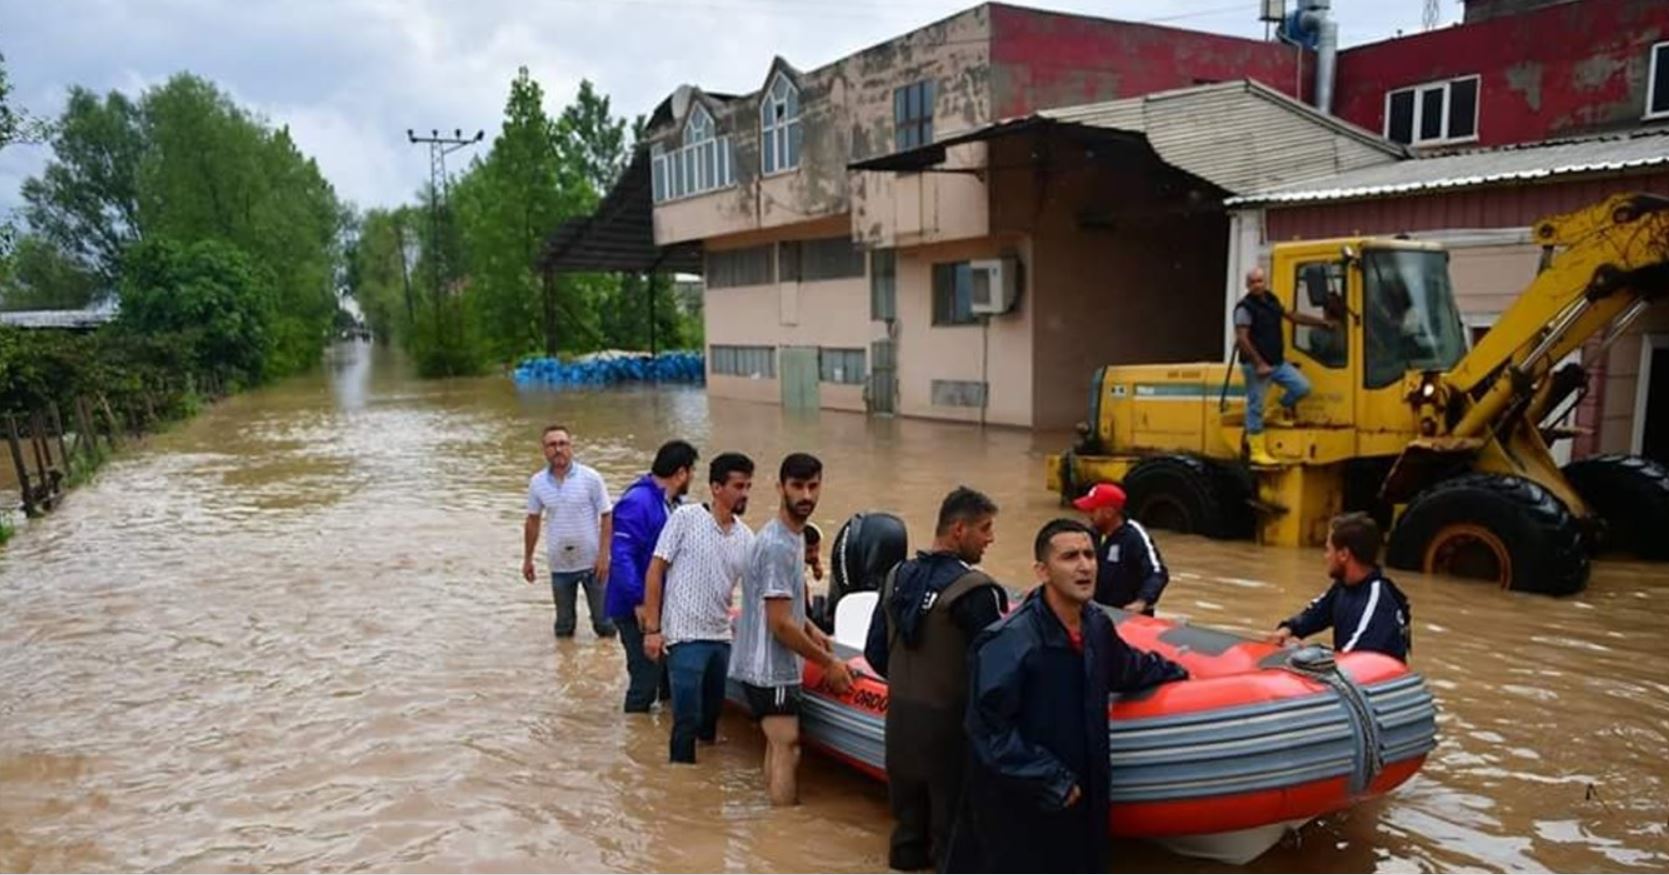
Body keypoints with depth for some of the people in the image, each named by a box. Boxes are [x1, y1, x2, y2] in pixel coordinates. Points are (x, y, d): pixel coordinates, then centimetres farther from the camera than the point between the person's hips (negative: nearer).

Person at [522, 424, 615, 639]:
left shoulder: (591, 478, -10)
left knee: (604, 621, 9)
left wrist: (604, 555, -14)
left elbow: (607, 516, -8)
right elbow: (533, 521, 10)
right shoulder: (537, 483, -1)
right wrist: (527, 559, 13)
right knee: (564, 626, 16)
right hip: (560, 565, 3)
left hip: (592, 562, -2)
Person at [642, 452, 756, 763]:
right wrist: (652, 629, -9)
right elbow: (655, 572, -6)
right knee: (687, 720, -2)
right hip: (686, 637, -5)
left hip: (722, 638, 5)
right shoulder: (686, 518, -7)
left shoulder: (746, 537, 6)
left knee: (711, 717, 15)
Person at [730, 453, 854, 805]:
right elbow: (780, 624, -22)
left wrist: (811, 630, 8)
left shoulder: (795, 535, 9)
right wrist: (828, 662, -13)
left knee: (779, 745, 16)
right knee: (787, 749, -6)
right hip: (770, 669, -10)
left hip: (777, 666, 10)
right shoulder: (777, 546, -22)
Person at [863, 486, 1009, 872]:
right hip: (949, 721, -7)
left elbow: (875, 652, 8)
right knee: (952, 825, 7)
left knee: (908, 814, 21)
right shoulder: (974, 590, -19)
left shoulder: (897, 577, 2)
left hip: (899, 715, 7)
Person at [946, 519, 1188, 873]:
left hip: (1078, 796, 8)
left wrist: (1172, 671, 39)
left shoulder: (1097, 624, 1)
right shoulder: (1008, 641, -25)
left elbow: (1127, 667, 25)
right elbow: (989, 728, -23)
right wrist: (1051, 780, -20)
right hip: (1016, 807, -8)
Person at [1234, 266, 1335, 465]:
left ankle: (1284, 406, 26)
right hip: (1256, 365, -7)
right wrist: (1259, 364, -21)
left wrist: (1322, 322, 26)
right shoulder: (1245, 307, -13)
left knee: (1302, 386, -4)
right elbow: (1242, 339, -19)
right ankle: (1257, 451, 3)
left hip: (1277, 362, 7)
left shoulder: (1271, 301, 12)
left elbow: (1293, 316, 26)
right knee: (1256, 407, -3)